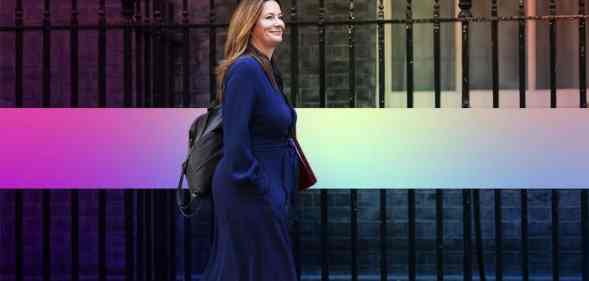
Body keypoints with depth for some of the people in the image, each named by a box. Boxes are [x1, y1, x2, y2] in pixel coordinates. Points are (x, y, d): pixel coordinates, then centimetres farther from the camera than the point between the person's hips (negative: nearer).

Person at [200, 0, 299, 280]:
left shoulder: (266, 69, 13)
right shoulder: (245, 68, -17)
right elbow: (235, 136, -22)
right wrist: (256, 185, -18)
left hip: (266, 185, 9)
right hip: (251, 192, -9)